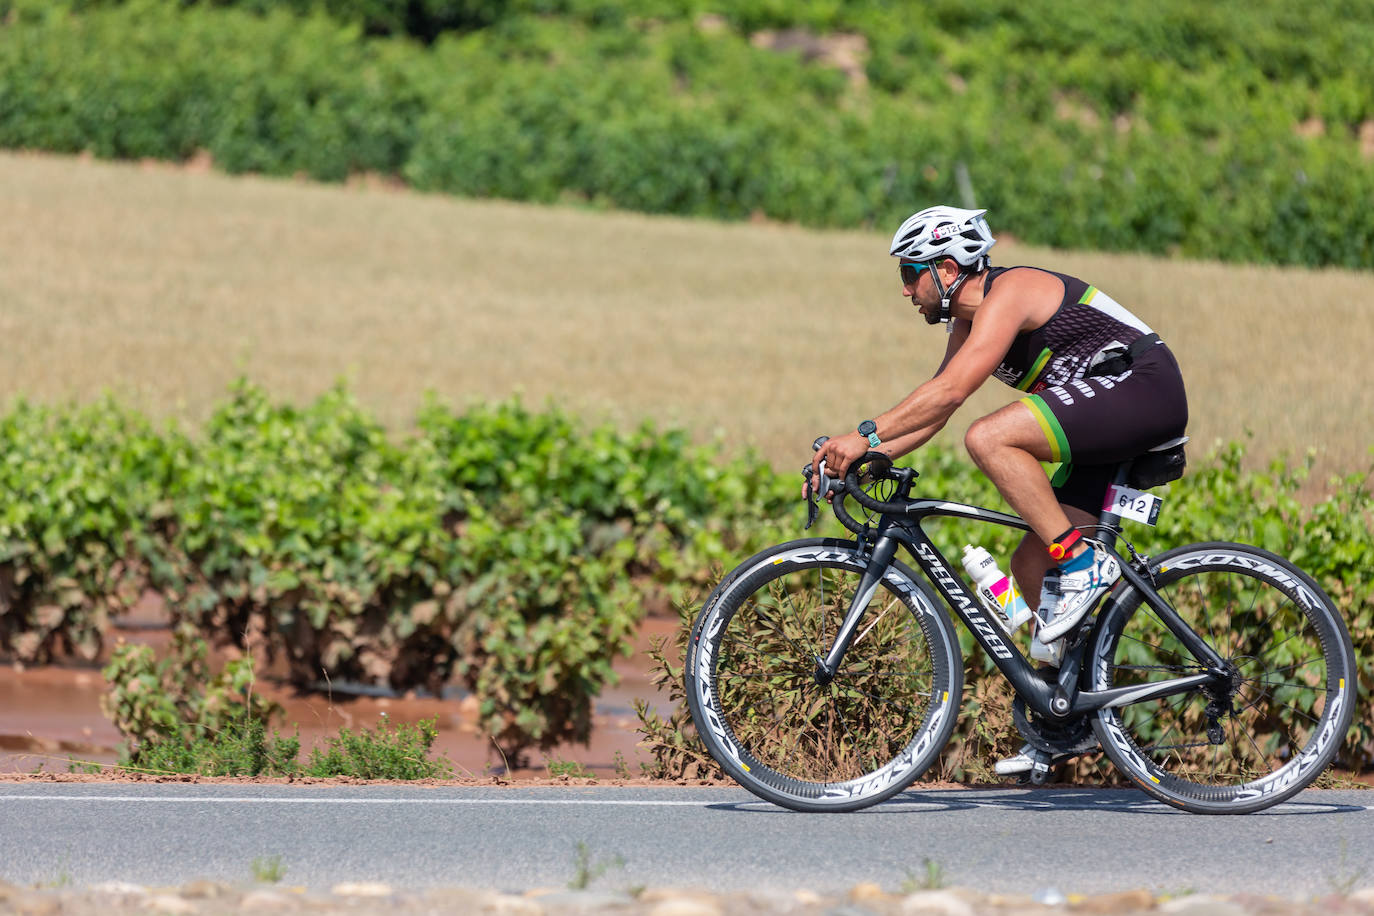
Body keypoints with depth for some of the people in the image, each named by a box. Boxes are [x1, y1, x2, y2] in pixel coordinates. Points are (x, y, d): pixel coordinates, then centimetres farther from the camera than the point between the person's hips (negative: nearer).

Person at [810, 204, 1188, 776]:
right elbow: (930, 413, 14)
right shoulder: (968, 320, 15)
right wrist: (858, 459, 2)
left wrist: (866, 435, -28)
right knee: (1031, 565, 6)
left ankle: (1081, 563, -20)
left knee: (988, 439, -27)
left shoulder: (1010, 293, -16)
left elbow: (948, 392, -27)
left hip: (1143, 388, -10)